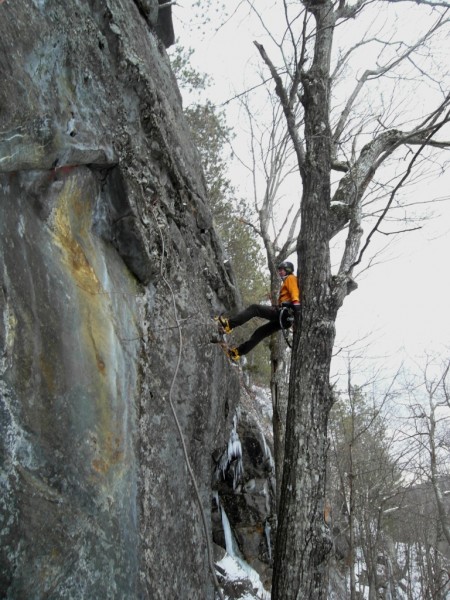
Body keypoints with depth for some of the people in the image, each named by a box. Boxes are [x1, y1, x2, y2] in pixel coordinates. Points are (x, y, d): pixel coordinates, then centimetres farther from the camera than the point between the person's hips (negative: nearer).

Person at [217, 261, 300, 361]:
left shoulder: (290, 278, 4)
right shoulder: (287, 282, 34)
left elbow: (294, 290, -17)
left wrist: (295, 302, -34)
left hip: (283, 312, -10)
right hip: (283, 316, 10)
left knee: (254, 308, -18)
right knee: (261, 332, 11)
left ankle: (229, 324, -27)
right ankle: (238, 351, 10)